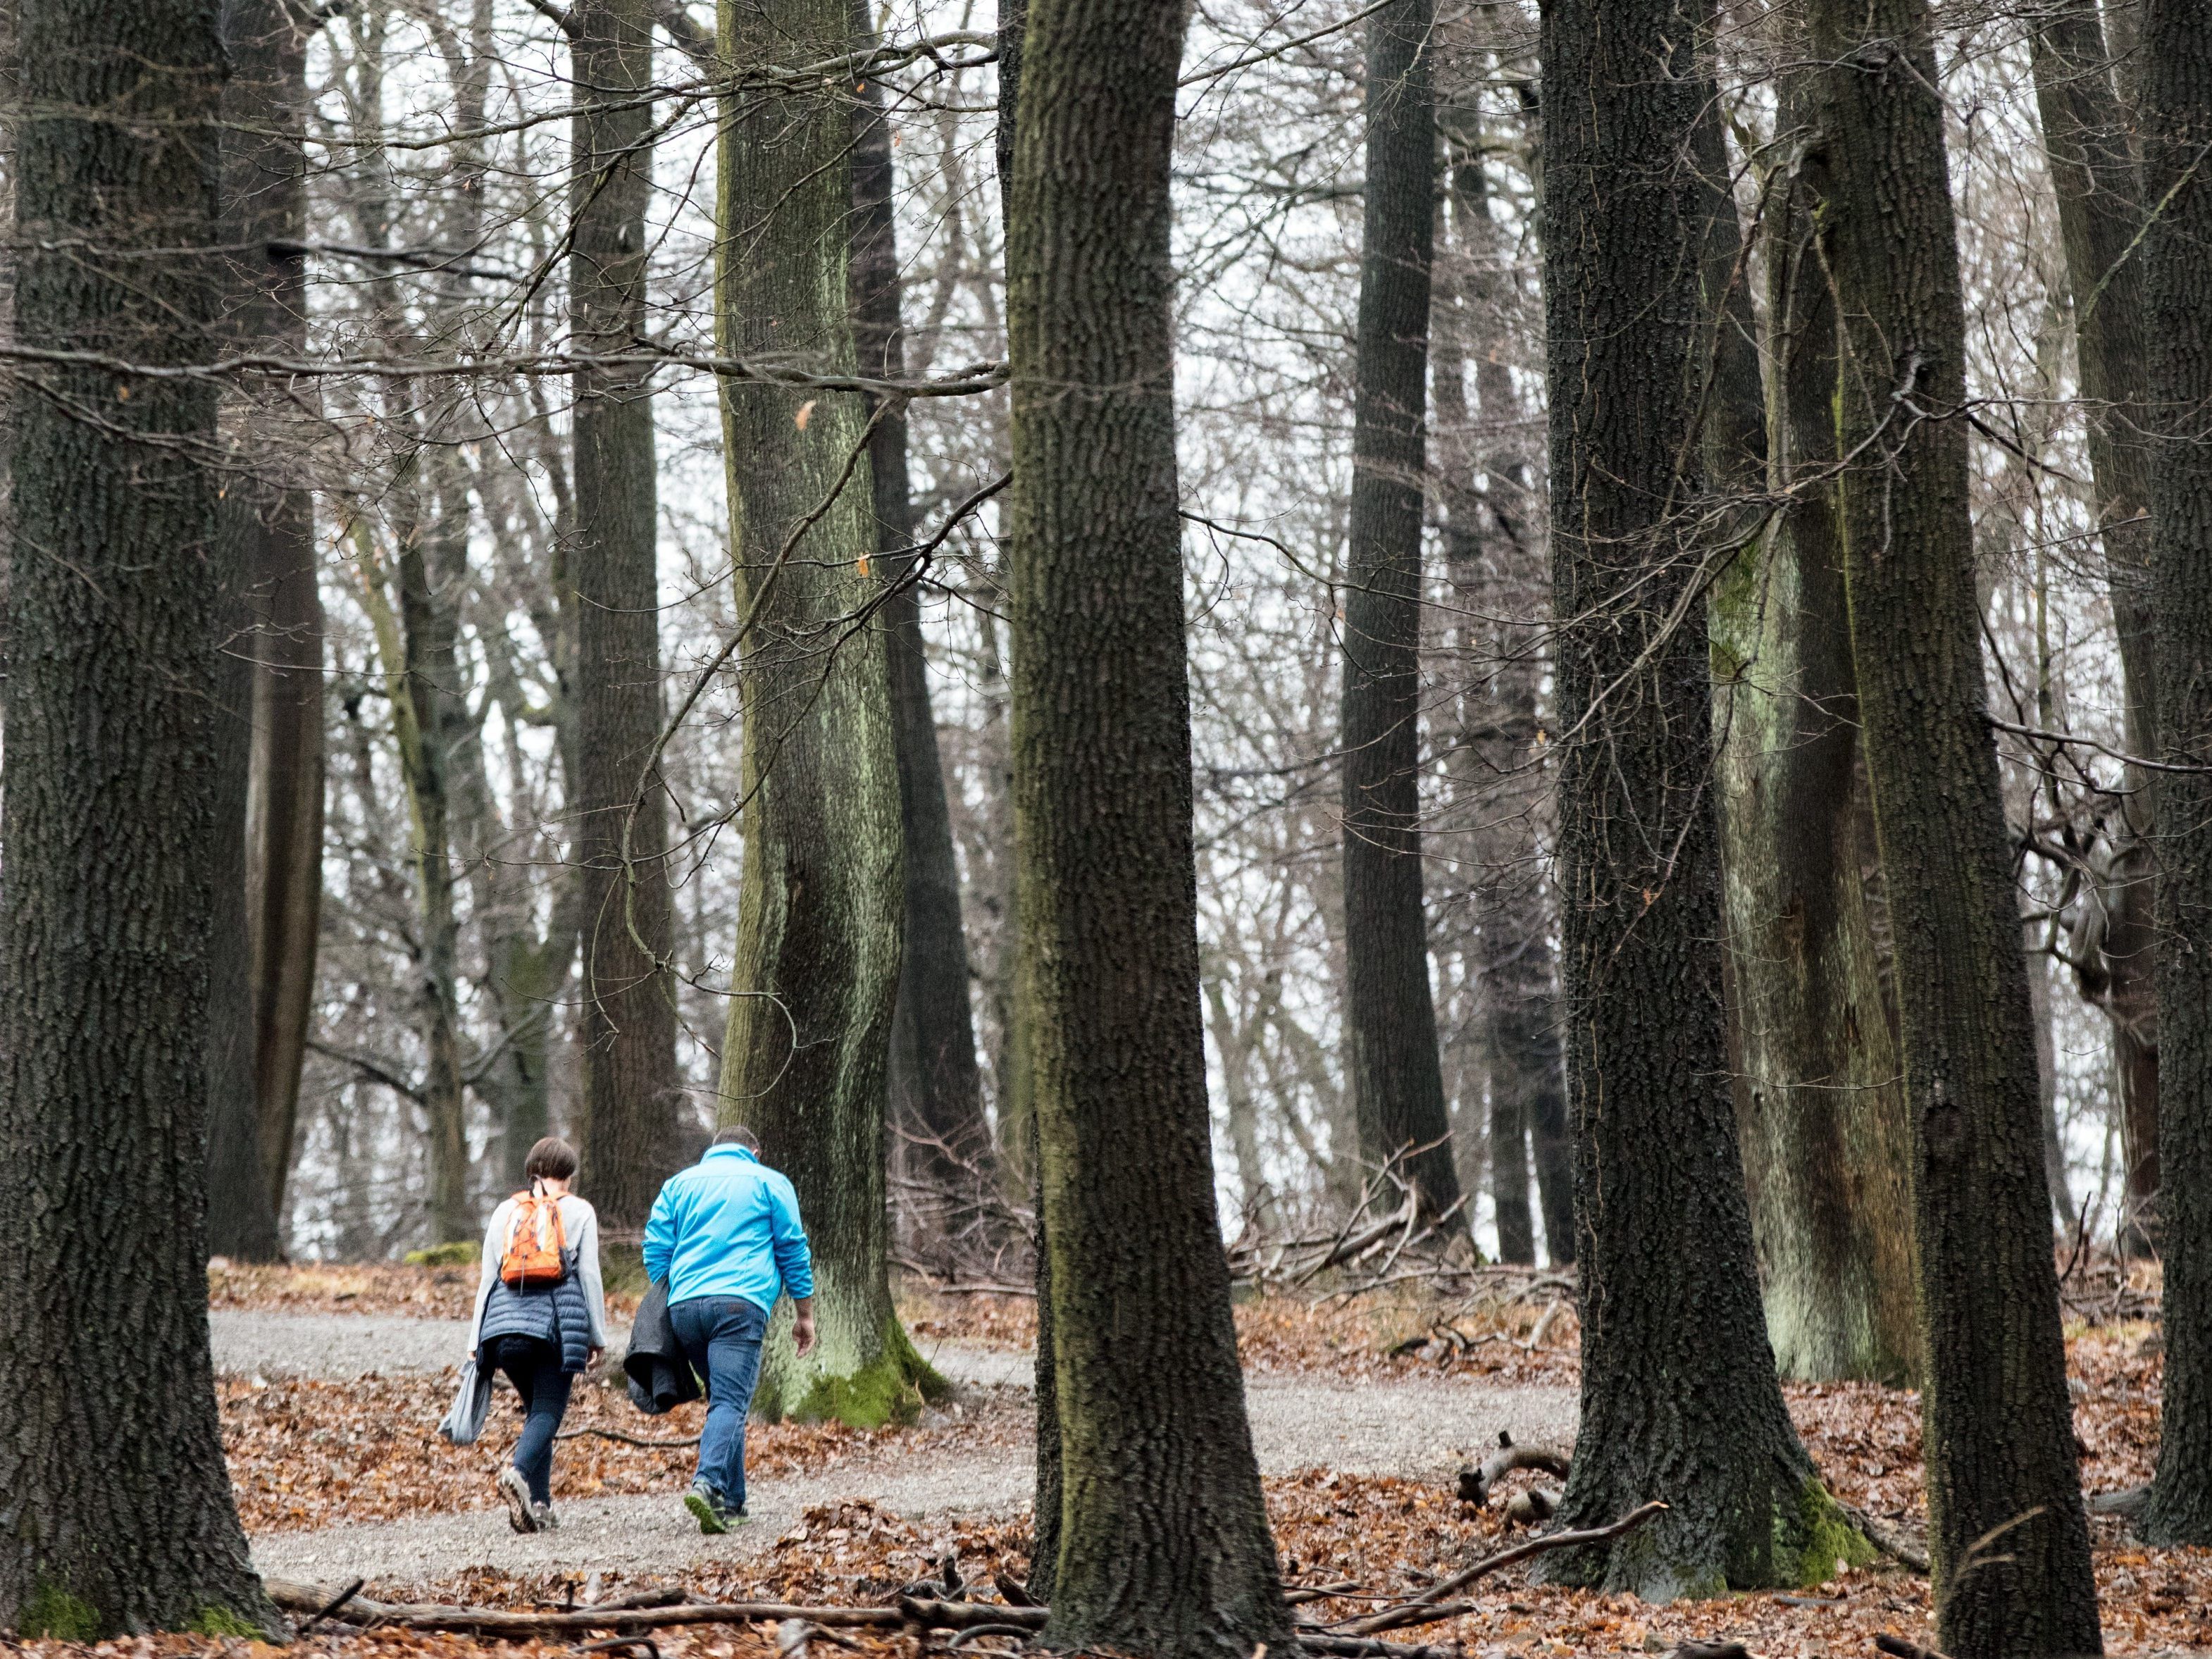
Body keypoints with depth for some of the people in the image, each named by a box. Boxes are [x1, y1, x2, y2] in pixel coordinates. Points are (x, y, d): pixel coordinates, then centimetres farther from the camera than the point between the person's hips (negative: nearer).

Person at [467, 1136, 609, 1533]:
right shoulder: (579, 1211, 7)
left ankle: (540, 1504, 6)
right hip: (558, 1322, -3)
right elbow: (589, 1275, 3)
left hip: (506, 1321, 3)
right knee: (548, 1411, -3)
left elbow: (488, 1277, 14)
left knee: (536, 1409, 16)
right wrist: (597, 1335, 8)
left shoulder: (505, 1211, 15)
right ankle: (518, 1471, -33)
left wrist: (478, 1340, 15)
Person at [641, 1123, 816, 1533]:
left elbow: (656, 1250, 13)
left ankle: (731, 1501, 14)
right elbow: (793, 1250, 11)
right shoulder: (769, 1183, 14)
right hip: (739, 1303, -4)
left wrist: (662, 1308, 20)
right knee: (730, 1402, -13)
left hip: (684, 1307, 4)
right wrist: (805, 1315, 16)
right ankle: (707, 1483, -36)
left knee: (724, 1398, 17)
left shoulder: (680, 1184, 22)